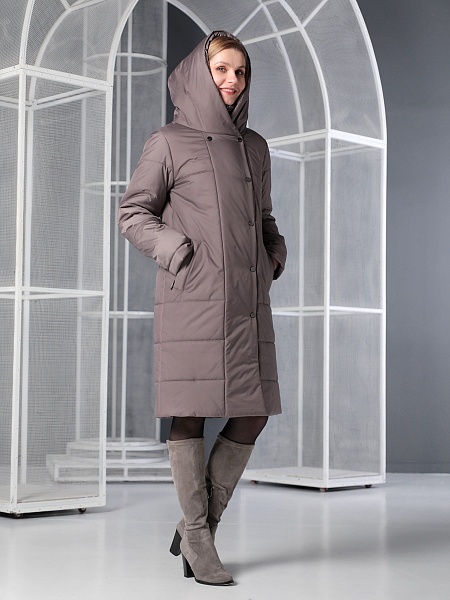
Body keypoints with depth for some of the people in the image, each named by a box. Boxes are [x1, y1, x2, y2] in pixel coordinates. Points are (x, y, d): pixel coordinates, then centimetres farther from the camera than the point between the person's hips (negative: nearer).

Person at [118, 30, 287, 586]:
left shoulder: (254, 147, 17)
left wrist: (276, 251, 8)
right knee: (191, 413, -3)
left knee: (253, 413, 1)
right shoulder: (169, 142, 2)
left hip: (246, 296, 5)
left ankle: (199, 522, 14)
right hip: (193, 295, -5)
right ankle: (196, 535, 8)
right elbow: (132, 213, 4)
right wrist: (180, 250, -10)